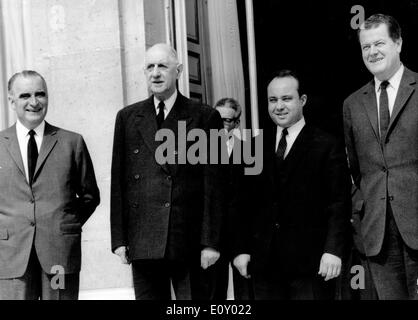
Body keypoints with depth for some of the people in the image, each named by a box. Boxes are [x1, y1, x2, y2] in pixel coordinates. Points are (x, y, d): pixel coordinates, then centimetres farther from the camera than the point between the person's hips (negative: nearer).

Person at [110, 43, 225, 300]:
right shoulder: (128, 118, 11)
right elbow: (119, 181, 9)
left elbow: (213, 185, -1)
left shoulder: (204, 117, 2)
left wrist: (211, 241, -6)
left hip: (189, 240, -2)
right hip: (142, 244, 3)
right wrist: (119, 238, 3)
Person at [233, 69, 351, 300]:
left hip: (309, 263, -4)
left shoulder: (328, 147, 0)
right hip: (264, 263, 4)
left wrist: (333, 250, -15)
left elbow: (339, 204, -5)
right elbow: (245, 202, 13)